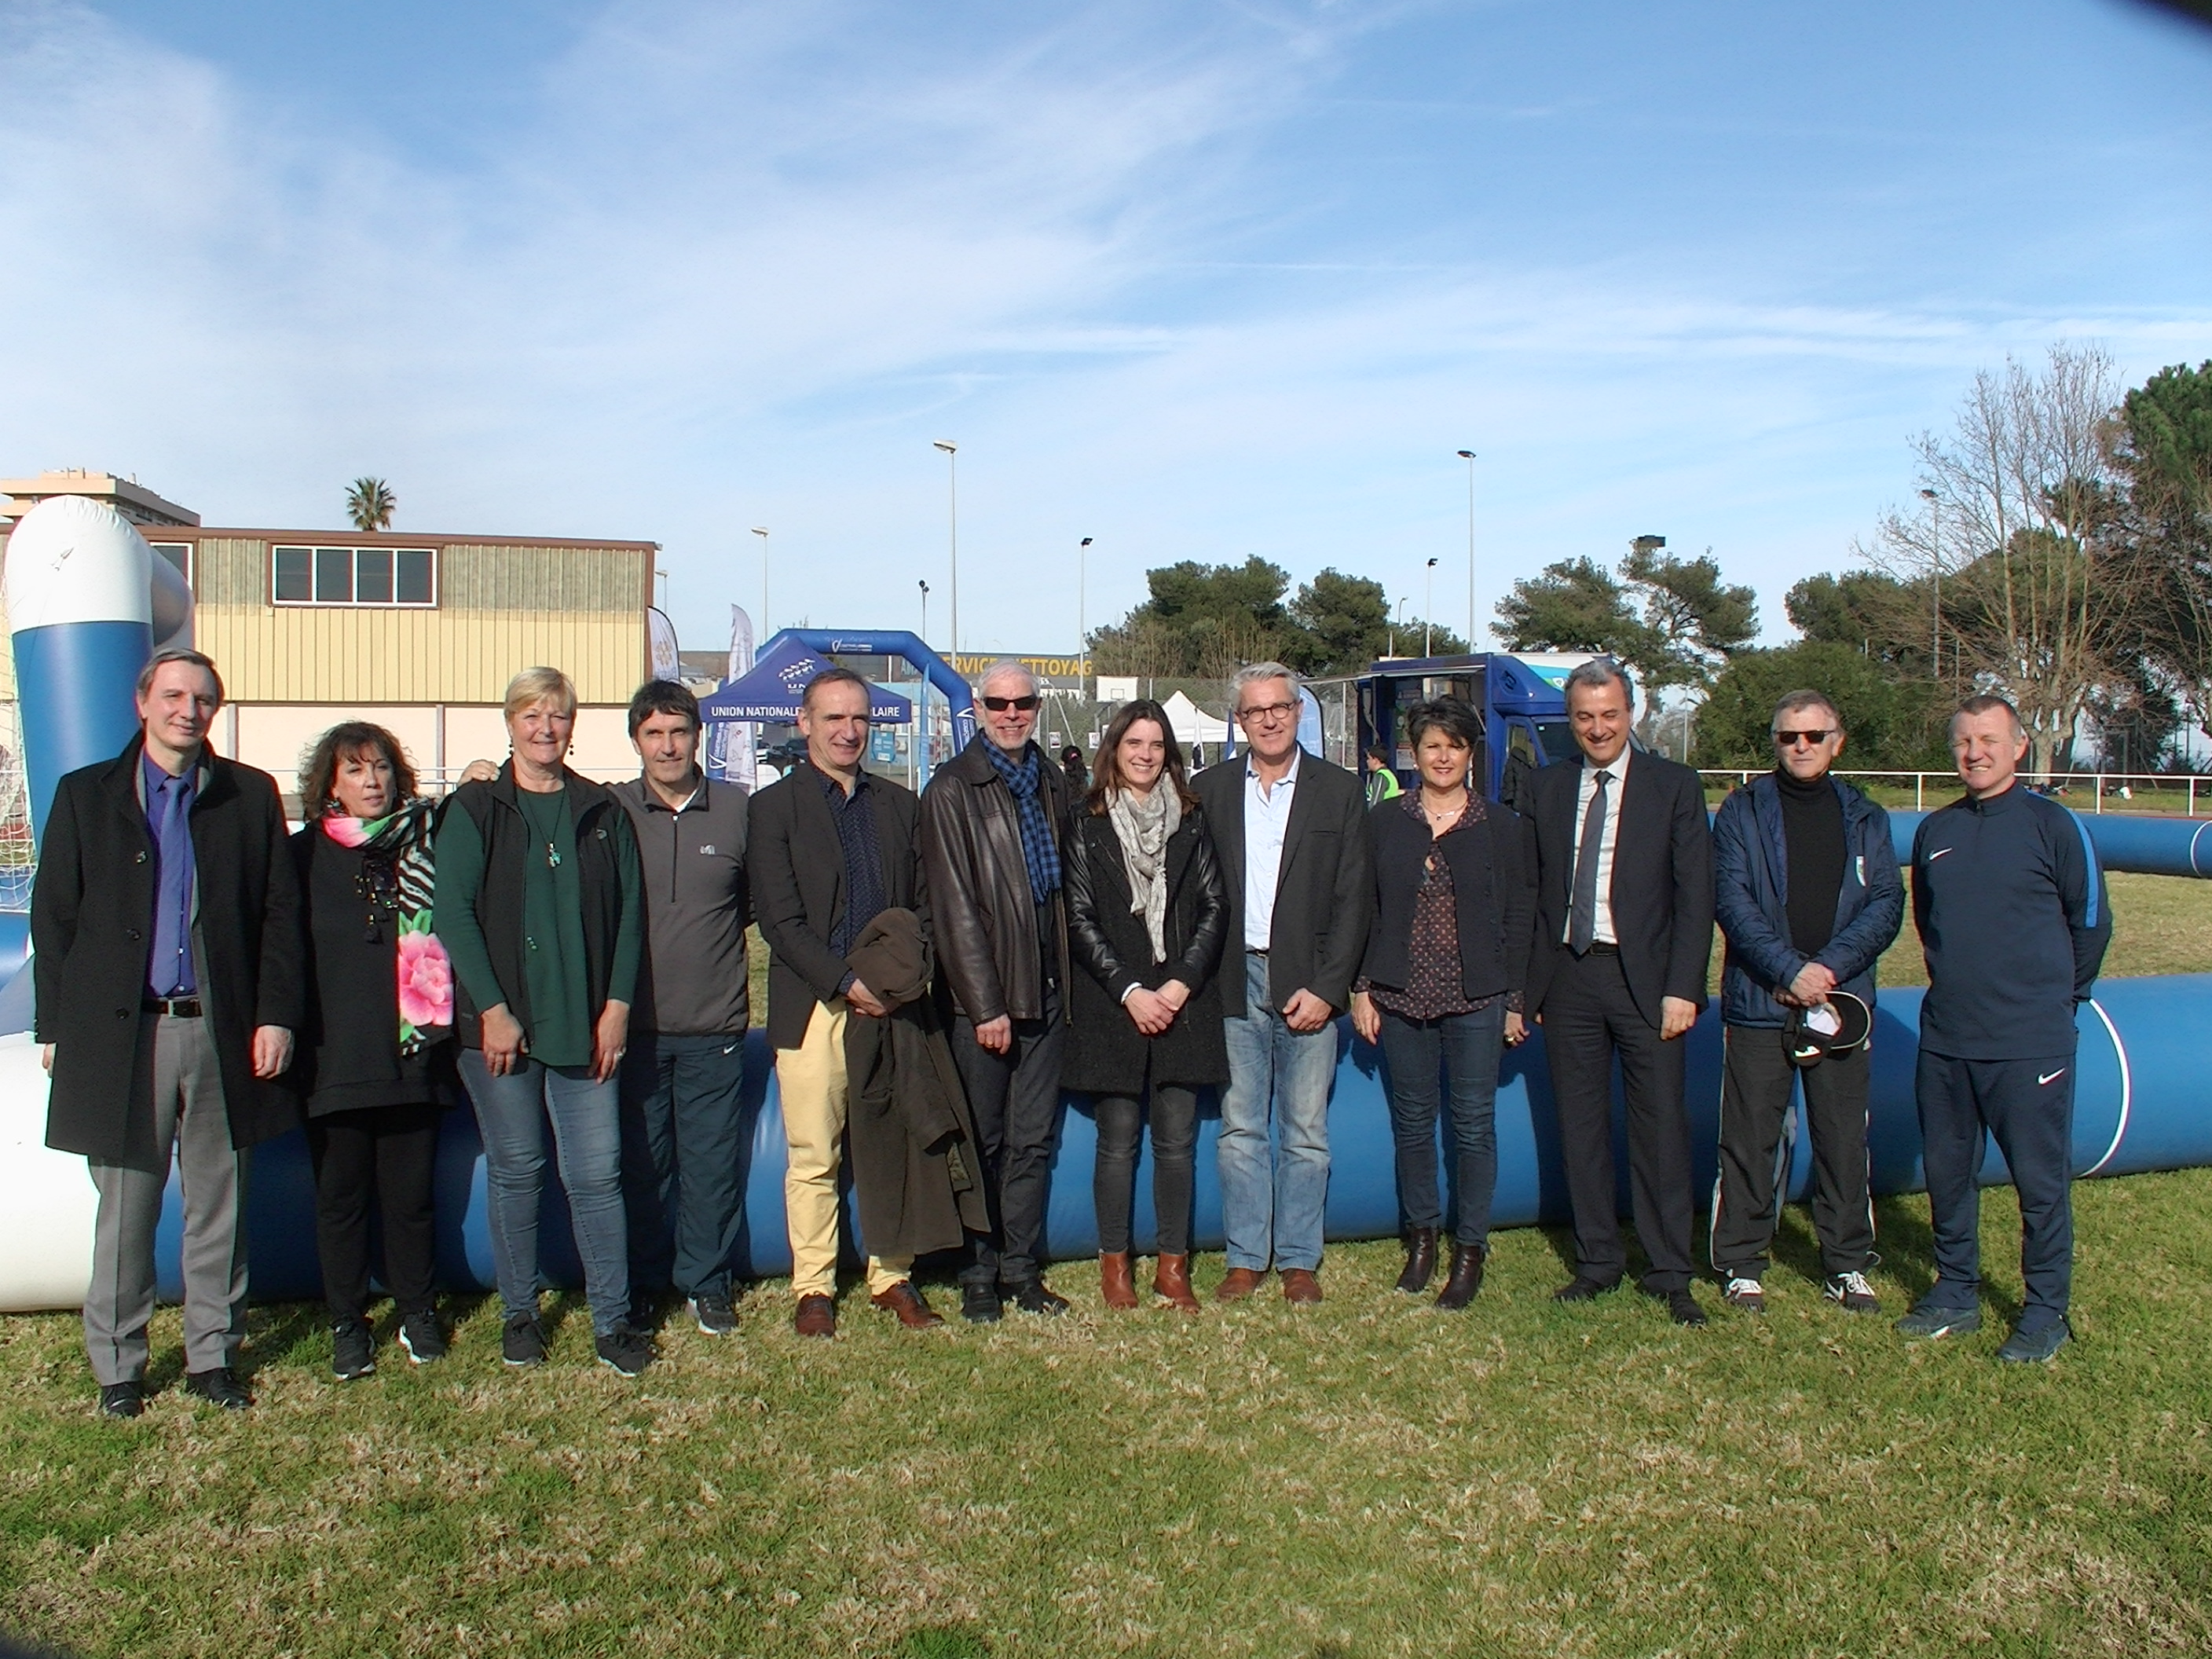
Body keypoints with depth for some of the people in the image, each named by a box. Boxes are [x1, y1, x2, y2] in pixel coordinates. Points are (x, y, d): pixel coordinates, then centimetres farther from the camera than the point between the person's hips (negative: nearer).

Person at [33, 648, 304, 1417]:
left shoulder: (251, 796, 6)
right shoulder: (86, 795, 7)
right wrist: (56, 1028, 0)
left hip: (220, 1032, 1)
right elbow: (53, 918, 5)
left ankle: (213, 1356, 22)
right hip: (122, 1034, 0)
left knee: (217, 1207, 9)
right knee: (125, 1210, 7)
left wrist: (276, 1015, -3)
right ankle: (118, 1365, 21)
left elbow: (280, 913, 4)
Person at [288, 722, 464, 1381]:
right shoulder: (304, 856, 5)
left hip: (411, 1055, 0)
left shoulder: (426, 845, 7)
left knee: (411, 1193, 7)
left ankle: (418, 1313, 24)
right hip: (334, 1057, 0)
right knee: (340, 1196, 8)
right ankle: (347, 1324, 22)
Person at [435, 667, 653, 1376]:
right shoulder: (475, 809, 3)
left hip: (585, 1024, 1)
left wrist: (617, 1006, -2)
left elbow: (628, 913, 7)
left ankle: (612, 1319, 10)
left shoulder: (602, 812, 9)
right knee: (515, 1172, 8)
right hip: (500, 1024, -1)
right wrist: (492, 1009, -11)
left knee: (596, 1175, 0)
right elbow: (453, 911, -4)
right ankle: (520, 1314, 23)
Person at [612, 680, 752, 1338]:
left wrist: (711, 932, 5)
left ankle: (706, 1282, 22)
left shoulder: (738, 809, 2)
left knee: (713, 1161, 6)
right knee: (640, 1162, 10)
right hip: (634, 1024, 0)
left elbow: (761, 899, 13)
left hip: (714, 1027, 0)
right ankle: (640, 1283, 26)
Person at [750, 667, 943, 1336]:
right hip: (814, 1007, -3)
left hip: (891, 1005, 3)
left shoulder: (901, 805, 14)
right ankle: (813, 1288, 16)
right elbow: (779, 920, -6)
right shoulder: (774, 806, 1)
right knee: (814, 1159, 3)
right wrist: (848, 982, -14)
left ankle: (892, 1277, 20)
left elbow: (925, 906, 13)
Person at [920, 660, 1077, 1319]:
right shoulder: (952, 790, -5)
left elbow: (1069, 887, 14)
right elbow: (956, 907, -10)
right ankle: (978, 1275, 17)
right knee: (983, 1141, 5)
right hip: (982, 997, -5)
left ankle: (1022, 1269, 21)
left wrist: (1067, 982, 6)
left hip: (1045, 991, 5)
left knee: (1033, 1139, 10)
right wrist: (986, 1005, -13)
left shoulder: (1054, 785, 11)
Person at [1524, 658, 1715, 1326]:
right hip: (1567, 976, 3)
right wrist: (1526, 984, 3)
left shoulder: (1674, 786, 1)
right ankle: (1597, 1262, 22)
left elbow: (1694, 895, -3)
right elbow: (1532, 889, 9)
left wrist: (1682, 988, -10)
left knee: (1660, 1127, 2)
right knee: (1580, 1127, 9)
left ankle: (1670, 1275, 14)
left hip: (1644, 977, -3)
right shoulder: (1546, 788, 9)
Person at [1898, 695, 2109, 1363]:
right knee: (1946, 1174, 12)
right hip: (1944, 1038, 5)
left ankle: (2046, 1313, 16)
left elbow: (2091, 921, 3)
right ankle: (1956, 1294, 25)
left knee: (2041, 1180, 3)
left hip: (2029, 1042, -5)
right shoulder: (1934, 831, 8)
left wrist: (2055, 996, 10)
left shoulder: (2052, 825, -5)